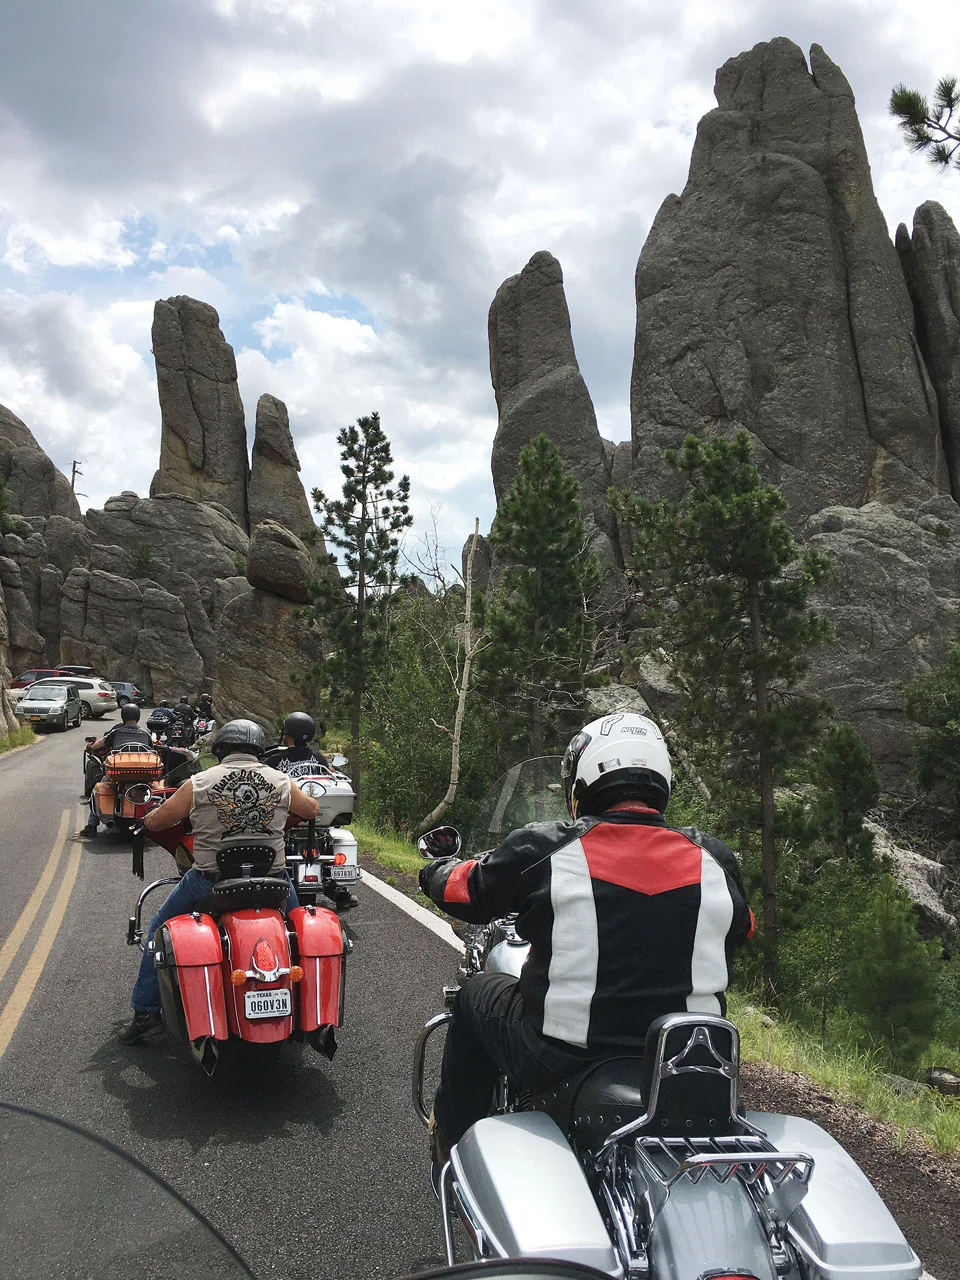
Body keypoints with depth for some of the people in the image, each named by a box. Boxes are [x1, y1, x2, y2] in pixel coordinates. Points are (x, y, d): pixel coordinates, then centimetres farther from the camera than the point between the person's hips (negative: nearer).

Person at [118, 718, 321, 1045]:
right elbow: (313, 810, 19)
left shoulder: (198, 784, -4)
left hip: (210, 881, -1)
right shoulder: (282, 782, 1)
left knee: (160, 928, 23)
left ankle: (146, 1011, 22)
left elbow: (153, 822, 4)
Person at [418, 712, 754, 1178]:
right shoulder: (714, 859, -3)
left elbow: (466, 891, 5)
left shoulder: (543, 848, -12)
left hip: (560, 1064, -2)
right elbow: (741, 928, 17)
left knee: (476, 994, 24)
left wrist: (438, 870, 29)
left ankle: (452, 1149, 36)